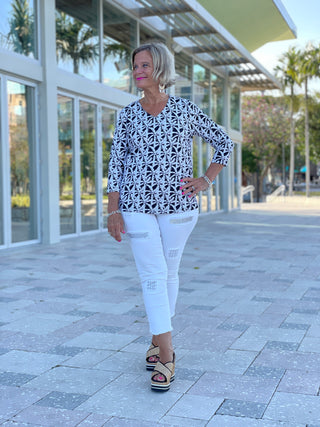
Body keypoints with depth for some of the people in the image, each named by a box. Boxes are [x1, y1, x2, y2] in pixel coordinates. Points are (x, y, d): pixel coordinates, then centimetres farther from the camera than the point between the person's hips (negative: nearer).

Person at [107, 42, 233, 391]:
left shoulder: (186, 110, 1)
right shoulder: (128, 115, 4)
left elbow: (224, 144, 10)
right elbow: (116, 163, 3)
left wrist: (205, 180, -1)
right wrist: (113, 211, -3)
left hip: (178, 204, 0)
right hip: (137, 204, 0)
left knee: (168, 272, 10)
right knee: (152, 275, -6)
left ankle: (157, 341, 29)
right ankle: (165, 356, -1)